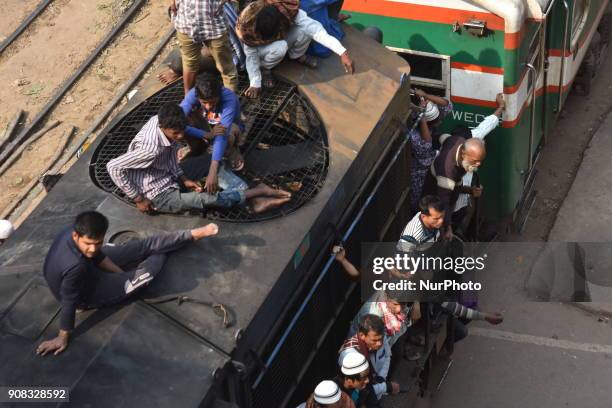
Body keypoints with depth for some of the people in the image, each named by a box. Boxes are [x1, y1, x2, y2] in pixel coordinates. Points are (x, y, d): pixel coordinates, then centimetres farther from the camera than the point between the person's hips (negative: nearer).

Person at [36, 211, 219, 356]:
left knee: (144, 246, 8)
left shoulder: (72, 231, -24)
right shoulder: (75, 266, -45)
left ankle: (193, 234, 27)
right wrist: (63, 338, -19)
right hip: (87, 295, -6)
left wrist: (122, 273, -2)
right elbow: (69, 303, -32)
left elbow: (98, 255, -4)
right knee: (149, 270, 1)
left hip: (91, 267, 6)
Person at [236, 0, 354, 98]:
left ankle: (297, 56, 5)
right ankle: (264, 68, -4)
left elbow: (313, 27, -45)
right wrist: (255, 84, -22)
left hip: (281, 39, 3)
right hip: (260, 48, -3)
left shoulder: (289, 10, -37)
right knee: (279, 47, -37)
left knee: (305, 30, -28)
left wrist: (342, 52, -53)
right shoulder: (247, 26, -39)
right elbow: (251, 55, -24)